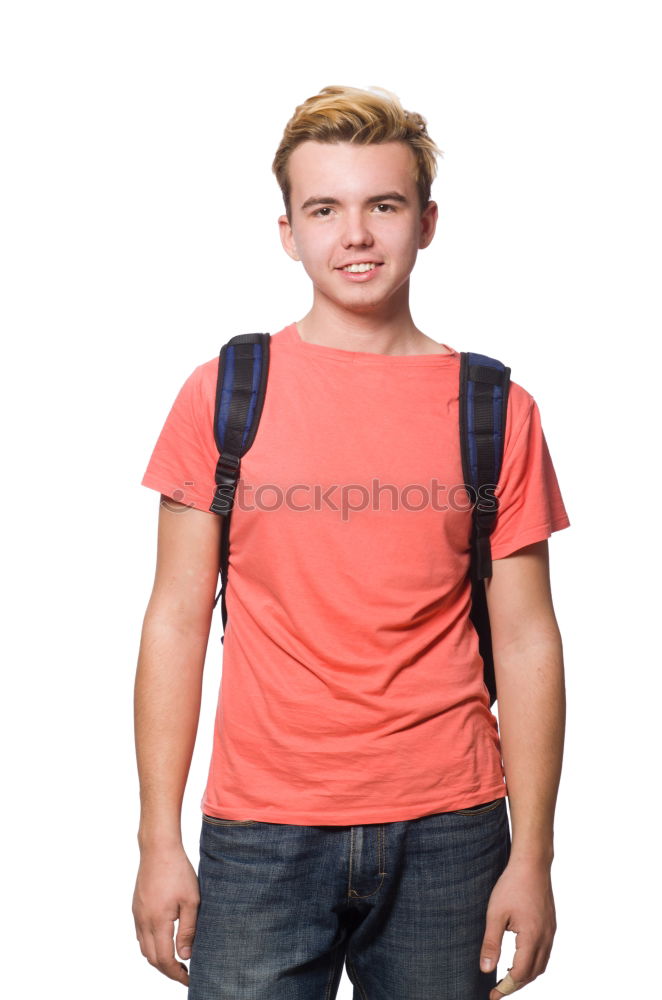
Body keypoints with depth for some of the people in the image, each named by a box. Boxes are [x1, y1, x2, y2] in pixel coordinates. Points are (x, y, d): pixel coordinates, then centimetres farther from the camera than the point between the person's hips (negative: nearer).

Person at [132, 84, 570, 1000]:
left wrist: (533, 855, -2)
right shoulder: (222, 395, 0)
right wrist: (160, 840, -2)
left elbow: (527, 640, 2)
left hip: (448, 830, 1)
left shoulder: (495, 410, 1)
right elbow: (177, 624, 1)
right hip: (260, 832, 0)